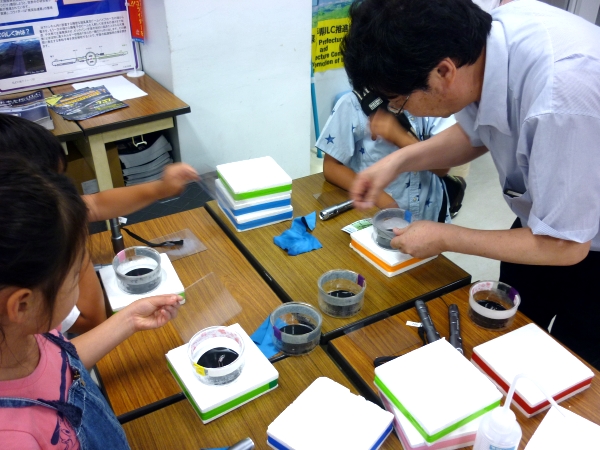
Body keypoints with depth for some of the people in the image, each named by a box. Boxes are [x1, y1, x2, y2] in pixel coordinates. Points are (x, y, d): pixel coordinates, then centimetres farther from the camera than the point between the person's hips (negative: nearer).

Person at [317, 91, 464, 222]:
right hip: (376, 214, 0)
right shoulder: (352, 104, -14)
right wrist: (378, 197, -22)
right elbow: (331, 167, -11)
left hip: (429, 212, 0)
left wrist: (400, 136, -26)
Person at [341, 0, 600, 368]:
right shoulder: (488, 32, -20)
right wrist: (400, 160, -12)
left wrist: (445, 238, -18)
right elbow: (475, 134, 2)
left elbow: (565, 245, -28)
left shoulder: (559, 100, -42)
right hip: (549, 215, 6)